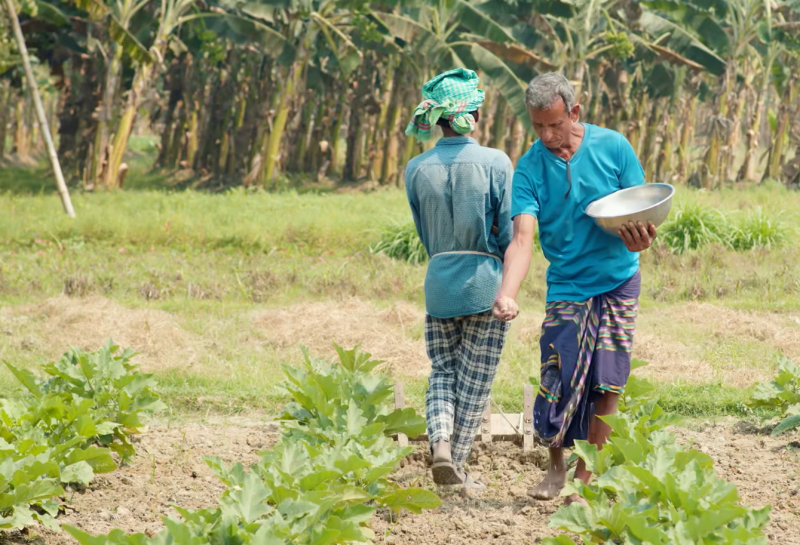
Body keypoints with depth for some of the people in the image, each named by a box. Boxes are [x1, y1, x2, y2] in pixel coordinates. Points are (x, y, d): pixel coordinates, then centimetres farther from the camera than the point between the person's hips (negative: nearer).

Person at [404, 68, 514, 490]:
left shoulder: (418, 168, 0)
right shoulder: (495, 163, -9)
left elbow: (424, 234, 8)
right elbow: (509, 232, -5)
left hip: (439, 280, 2)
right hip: (486, 281, -2)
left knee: (443, 369, 16)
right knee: (474, 377, 7)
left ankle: (440, 443, -7)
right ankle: (457, 465, 10)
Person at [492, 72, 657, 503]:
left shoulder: (613, 147, -5)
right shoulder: (530, 169, -6)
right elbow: (522, 238, -16)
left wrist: (640, 239, -26)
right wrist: (507, 295, -32)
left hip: (618, 282, 0)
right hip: (566, 286, 0)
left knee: (606, 386, 0)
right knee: (559, 382, -8)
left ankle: (586, 476, 11)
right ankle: (556, 466, 16)